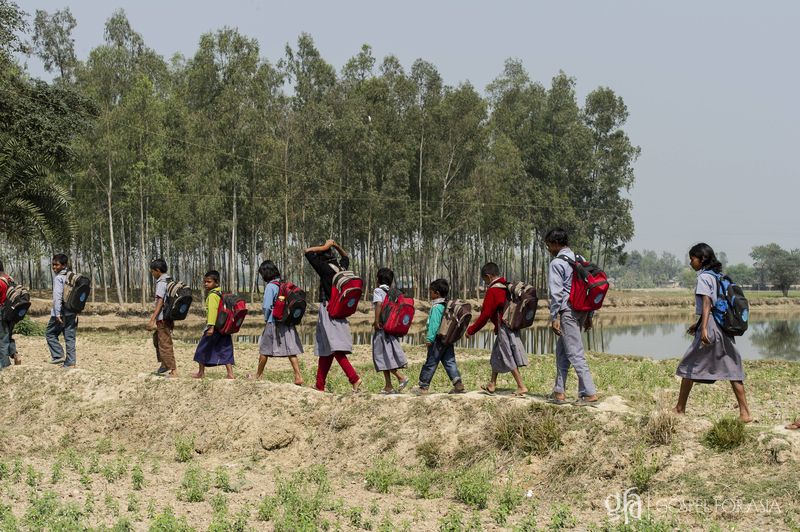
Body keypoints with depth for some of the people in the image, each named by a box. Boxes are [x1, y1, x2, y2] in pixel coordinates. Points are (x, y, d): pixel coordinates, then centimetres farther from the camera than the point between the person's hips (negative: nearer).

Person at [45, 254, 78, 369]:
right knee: (70, 337, 8)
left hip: (61, 312, -7)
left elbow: (57, 296, -18)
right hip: (73, 312, 7)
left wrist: (57, 314, -22)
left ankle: (58, 355, 0)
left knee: (50, 333, 9)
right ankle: (70, 362, 5)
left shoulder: (58, 277, -11)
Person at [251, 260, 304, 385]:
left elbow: (267, 306, -14)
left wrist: (266, 320, 1)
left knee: (264, 350, 10)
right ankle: (298, 376, -8)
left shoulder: (270, 286, -12)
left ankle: (258, 375, 22)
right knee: (290, 350, 2)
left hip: (273, 323, -6)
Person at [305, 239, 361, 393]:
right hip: (339, 312, 8)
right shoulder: (341, 269, 9)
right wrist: (336, 246, 19)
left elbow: (308, 252, -9)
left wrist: (325, 247, -1)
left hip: (328, 311, -8)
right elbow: (346, 257, 32)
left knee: (336, 349, -15)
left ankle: (354, 378, -26)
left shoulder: (325, 269, -12)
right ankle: (320, 385, 19)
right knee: (325, 351, 13)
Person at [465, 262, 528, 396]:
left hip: (503, 328, -9)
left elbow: (485, 315, -15)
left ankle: (521, 387, -5)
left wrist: (471, 330, -6)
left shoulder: (492, 291, -15)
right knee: (497, 355, 19)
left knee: (508, 358, -3)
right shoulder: (507, 287, 9)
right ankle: (492, 385, 29)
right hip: (512, 326, 9)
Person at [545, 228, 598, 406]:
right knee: (562, 351, 16)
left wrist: (554, 318, -12)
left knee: (576, 354, -8)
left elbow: (556, 293, -14)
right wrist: (589, 315, 18)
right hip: (582, 310, 8)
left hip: (567, 312, -8)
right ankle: (559, 392, 19)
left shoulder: (557, 263, -9)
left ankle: (590, 394, -12)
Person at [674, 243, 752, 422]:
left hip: (710, 326, -8)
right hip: (724, 326, 8)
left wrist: (703, 328, -28)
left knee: (689, 366, 5)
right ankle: (744, 413, -4)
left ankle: (680, 409, 11)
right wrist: (699, 324, 31)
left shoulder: (704, 277, -8)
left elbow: (706, 303, -19)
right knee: (732, 369, 3)